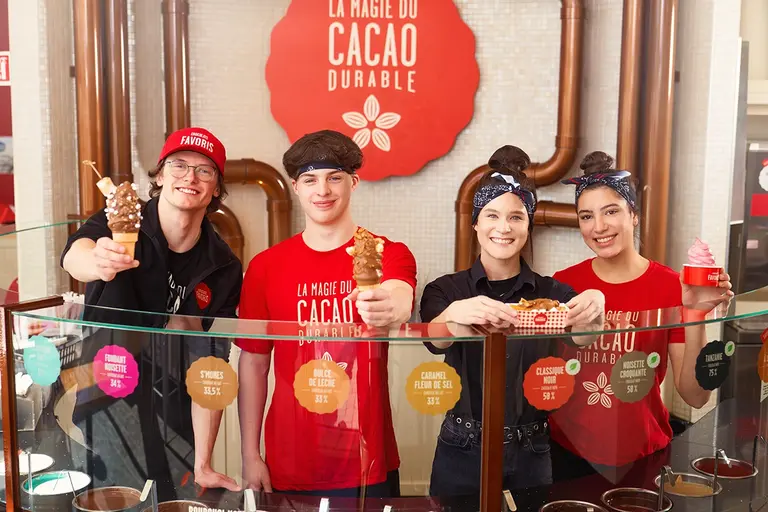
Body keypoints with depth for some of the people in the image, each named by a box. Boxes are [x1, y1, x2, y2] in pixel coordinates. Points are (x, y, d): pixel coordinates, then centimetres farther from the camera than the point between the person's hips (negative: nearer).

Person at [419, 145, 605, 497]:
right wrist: (455, 313, -45)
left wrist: (592, 310, -39)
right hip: (463, 455, -1)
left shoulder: (551, 292, 3)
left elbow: (581, 339, -16)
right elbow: (436, 339, -22)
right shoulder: (445, 290, -2)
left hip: (530, 456, 1)